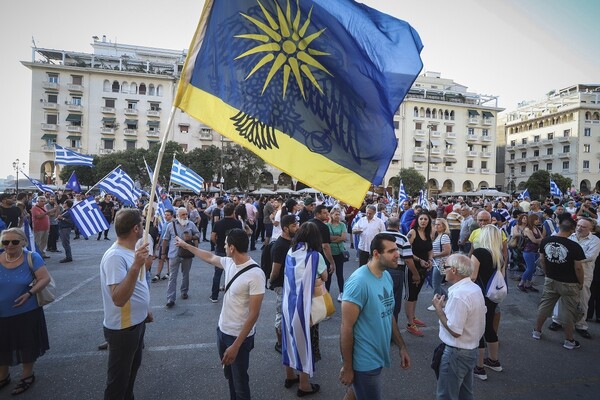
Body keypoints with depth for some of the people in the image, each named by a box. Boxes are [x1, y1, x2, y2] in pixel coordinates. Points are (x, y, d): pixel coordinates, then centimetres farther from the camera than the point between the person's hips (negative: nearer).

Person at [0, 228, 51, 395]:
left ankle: (27, 376, 34)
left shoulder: (31, 258, -14)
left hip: (26, 312, -3)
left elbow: (45, 278, -15)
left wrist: (29, 293, -26)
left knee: (27, 344, 12)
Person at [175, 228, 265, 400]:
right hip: (222, 330, 7)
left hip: (239, 336, -7)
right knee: (229, 376, 26)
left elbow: (253, 314, -25)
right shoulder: (229, 262, -5)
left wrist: (236, 345, -23)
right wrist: (186, 245, 26)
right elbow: (209, 257, 17)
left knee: (240, 382, 11)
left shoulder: (255, 274, -28)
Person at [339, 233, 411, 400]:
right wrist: (347, 367, -16)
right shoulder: (359, 282, -27)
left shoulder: (387, 276, -1)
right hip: (364, 362, -8)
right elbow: (346, 328, -22)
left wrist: (402, 347, 9)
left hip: (378, 356, 8)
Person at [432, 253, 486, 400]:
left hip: (456, 353, -9)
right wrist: (447, 305, 6)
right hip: (471, 349, 9)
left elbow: (455, 331, -26)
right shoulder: (475, 288, 1)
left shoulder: (458, 294, -29)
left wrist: (438, 308, -18)